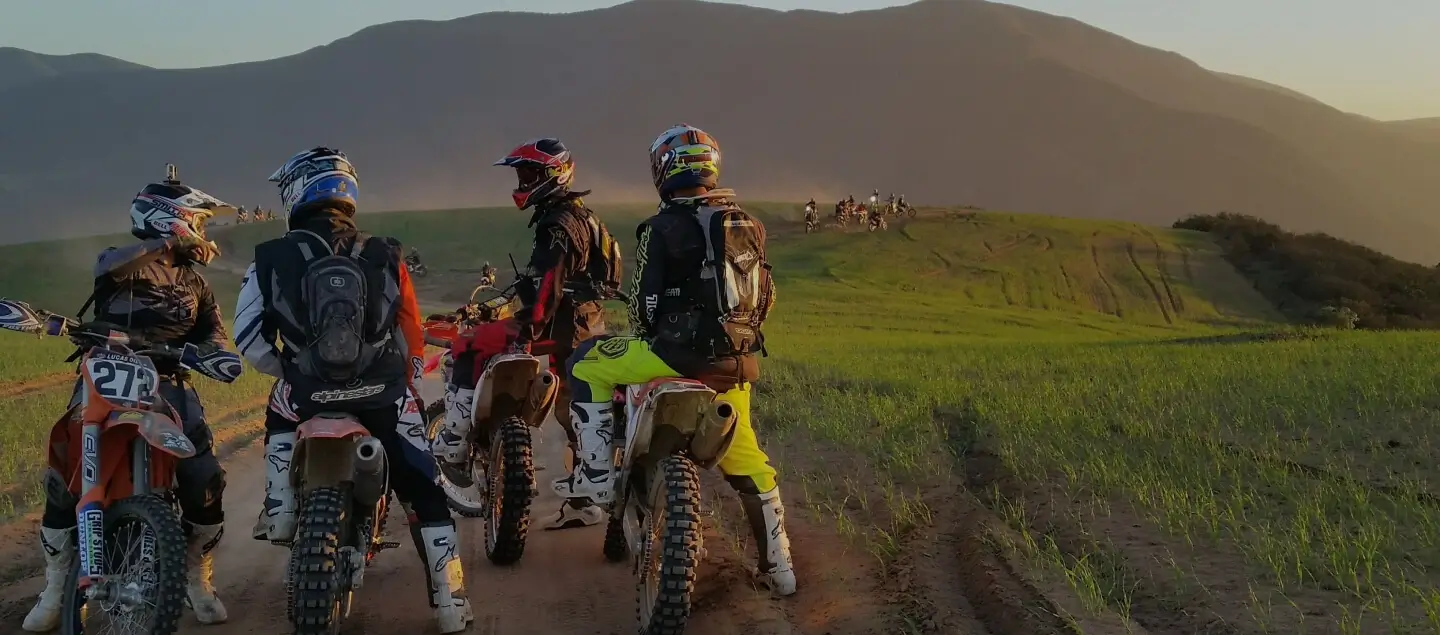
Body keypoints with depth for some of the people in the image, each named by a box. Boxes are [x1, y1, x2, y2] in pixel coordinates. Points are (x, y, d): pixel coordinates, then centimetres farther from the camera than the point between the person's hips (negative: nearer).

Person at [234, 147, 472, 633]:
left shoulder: (272, 260, 1)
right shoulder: (385, 257, 6)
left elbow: (248, 338, 2)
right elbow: (413, 337, 10)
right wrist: (409, 387, 26)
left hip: (307, 393, 0)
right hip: (384, 393, 0)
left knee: (280, 415, 36)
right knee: (423, 492, 6)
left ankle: (280, 511, 26)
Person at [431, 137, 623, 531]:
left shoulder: (559, 223, -15)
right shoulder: (581, 216, 17)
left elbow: (549, 282, -26)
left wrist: (527, 331, -30)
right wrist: (507, 297, 33)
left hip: (558, 325, -10)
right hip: (587, 328, 10)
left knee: (469, 350, -8)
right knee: (574, 415, 14)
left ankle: (452, 445, -10)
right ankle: (583, 502, 19)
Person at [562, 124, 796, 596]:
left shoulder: (664, 228, -9)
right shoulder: (748, 226, 11)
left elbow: (644, 300, -7)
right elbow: (764, 296, 16)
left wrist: (647, 336, 13)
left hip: (680, 353, -6)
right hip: (737, 362, 6)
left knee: (586, 365, 11)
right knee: (746, 462, 17)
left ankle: (597, 473, 5)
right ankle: (778, 566, 20)